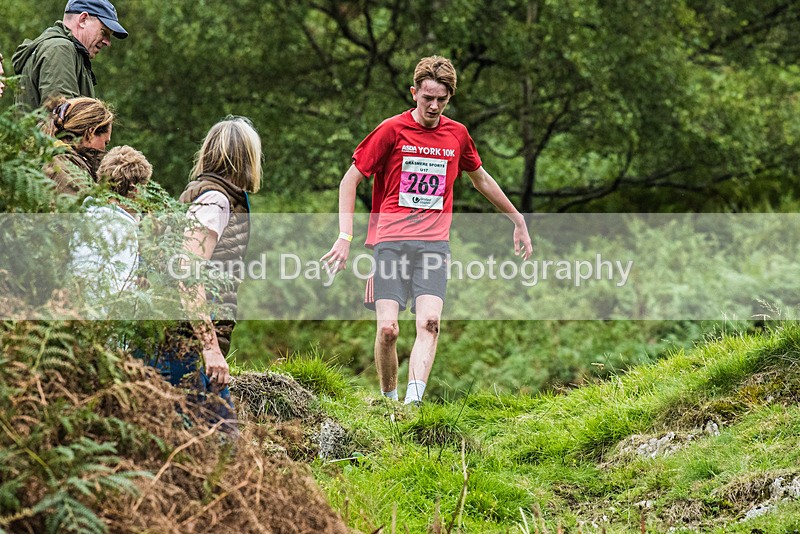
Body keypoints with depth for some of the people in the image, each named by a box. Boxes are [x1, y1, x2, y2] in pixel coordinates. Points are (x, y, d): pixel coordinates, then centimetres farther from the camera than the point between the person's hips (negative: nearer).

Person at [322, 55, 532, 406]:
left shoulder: (457, 134, 11)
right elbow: (350, 181, 3)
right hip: (390, 241, -2)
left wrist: (518, 221, 34)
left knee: (429, 321, -19)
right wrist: (345, 236, -8)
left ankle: (413, 403, -28)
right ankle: (388, 400, 8)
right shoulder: (392, 130, 0)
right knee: (387, 328, -12)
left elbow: (481, 180, 29)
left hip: (434, 243, 2)